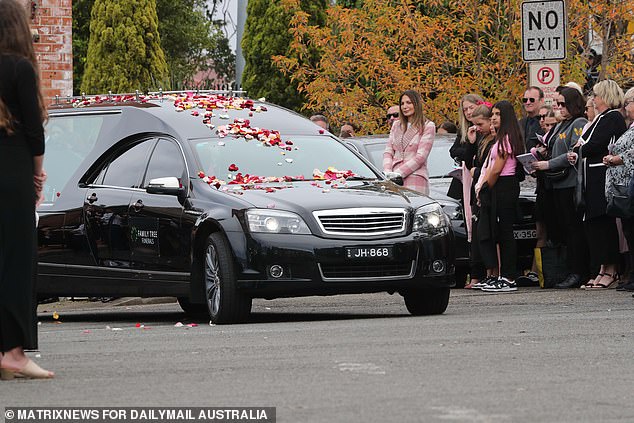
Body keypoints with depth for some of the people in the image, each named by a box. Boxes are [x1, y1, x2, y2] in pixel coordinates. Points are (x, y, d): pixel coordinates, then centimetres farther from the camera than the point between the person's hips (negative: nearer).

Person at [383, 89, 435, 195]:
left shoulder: (427, 126, 3)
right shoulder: (396, 125, 21)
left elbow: (420, 157, -5)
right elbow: (388, 151, 16)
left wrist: (399, 173, -13)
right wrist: (387, 171, -5)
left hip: (415, 178, -4)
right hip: (394, 180, 4)